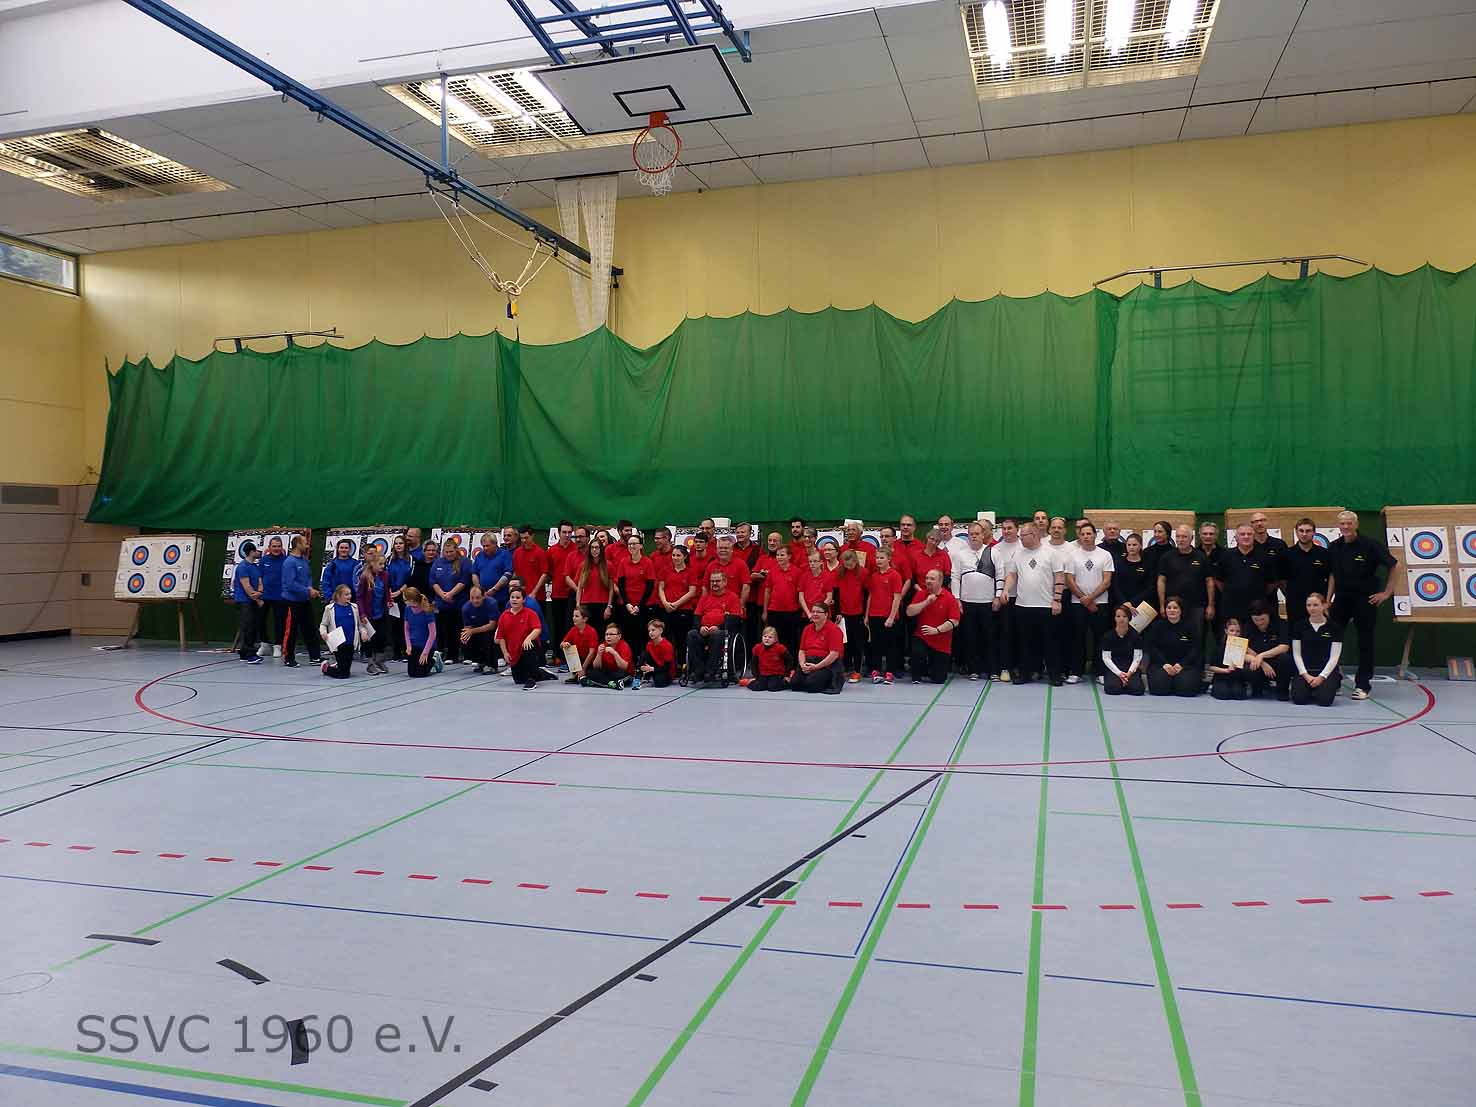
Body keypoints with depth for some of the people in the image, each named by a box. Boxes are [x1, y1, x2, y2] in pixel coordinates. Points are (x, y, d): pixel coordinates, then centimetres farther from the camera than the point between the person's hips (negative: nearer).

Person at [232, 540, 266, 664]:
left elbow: (260, 583, 9)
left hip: (253, 602, 8)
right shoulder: (243, 566, -12)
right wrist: (258, 600, -10)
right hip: (244, 602, -8)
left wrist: (258, 593, -12)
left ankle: (245, 654, 16)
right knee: (247, 628, -10)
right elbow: (246, 586, -15)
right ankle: (249, 655, -11)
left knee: (255, 627, 9)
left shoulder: (256, 566, 14)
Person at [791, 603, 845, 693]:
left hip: (828, 665, -6)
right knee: (794, 683, -17)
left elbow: (834, 654, -14)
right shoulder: (807, 629, 14)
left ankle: (830, 682, 2)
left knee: (810, 685, -28)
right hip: (809, 663, 6)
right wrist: (803, 665, -7)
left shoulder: (833, 629, -7)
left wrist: (817, 666, -20)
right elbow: (802, 651, 14)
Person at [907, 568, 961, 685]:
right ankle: (917, 677, -2)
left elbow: (955, 621, -13)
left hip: (942, 644, -1)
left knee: (938, 679, -1)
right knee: (917, 653, -34)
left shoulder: (949, 598, -7)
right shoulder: (921, 595, 3)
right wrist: (926, 602, -18)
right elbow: (909, 612, -8)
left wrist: (937, 630, -21)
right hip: (922, 638, 1)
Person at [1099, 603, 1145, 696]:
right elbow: (1106, 658, -4)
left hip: (1131, 667, 1)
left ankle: (1126, 681, 8)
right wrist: (1119, 673, -16)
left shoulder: (1135, 636, 1)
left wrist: (1129, 672, -16)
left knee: (1137, 689, -27)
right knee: (1113, 689, -29)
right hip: (1113, 668, -1)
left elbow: (1137, 658, -1)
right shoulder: (1108, 636, -1)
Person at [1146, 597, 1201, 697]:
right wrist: (1164, 664, -17)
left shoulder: (1191, 627, 5)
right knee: (1160, 688, -26)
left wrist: (1181, 665, -16)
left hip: (1186, 664, 0)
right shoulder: (1156, 626, 7)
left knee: (1186, 688, -27)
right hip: (1161, 664, 0)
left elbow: (1195, 650, -2)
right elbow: (1152, 648, -1)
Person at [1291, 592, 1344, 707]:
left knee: (1324, 700, -27)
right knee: (1299, 698, -24)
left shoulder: (1334, 627, -2)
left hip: (1327, 670, -1)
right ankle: (1311, 688, 11)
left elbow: (1334, 657, -5)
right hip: (1305, 670, 1)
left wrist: (1321, 677, -14)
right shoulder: (1299, 626, 3)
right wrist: (1305, 675, -10)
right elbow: (1297, 654, 2)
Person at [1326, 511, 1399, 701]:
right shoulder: (1334, 548, 3)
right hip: (1341, 598, 4)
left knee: (1365, 642, 4)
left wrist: (1387, 592, -5)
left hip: (1365, 599, -4)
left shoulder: (1370, 544, -10)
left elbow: (1395, 567, -4)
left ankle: (1362, 685, 11)